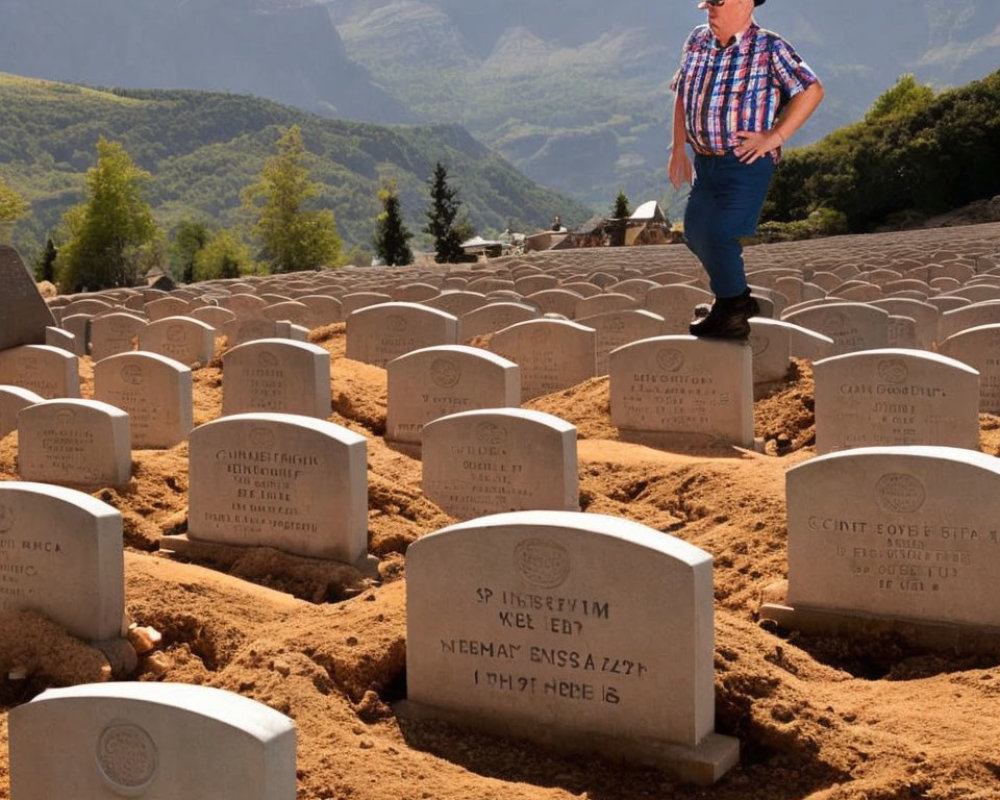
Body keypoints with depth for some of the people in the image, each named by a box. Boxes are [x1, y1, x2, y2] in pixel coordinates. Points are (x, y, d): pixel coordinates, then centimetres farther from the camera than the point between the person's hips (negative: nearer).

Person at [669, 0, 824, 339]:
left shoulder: (770, 48, -11)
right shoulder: (697, 41, 7)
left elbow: (812, 90, -11)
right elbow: (682, 94, 17)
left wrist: (774, 137, -15)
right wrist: (678, 149, 14)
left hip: (746, 163, -7)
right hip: (705, 161, 7)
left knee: (720, 235, -11)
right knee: (695, 231, 12)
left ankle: (732, 316, 8)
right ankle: (738, 300, 31)